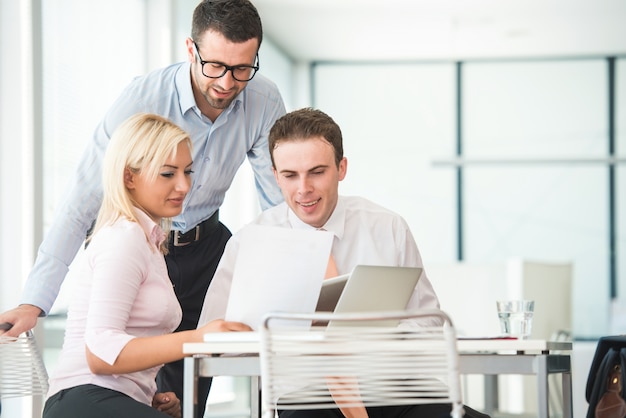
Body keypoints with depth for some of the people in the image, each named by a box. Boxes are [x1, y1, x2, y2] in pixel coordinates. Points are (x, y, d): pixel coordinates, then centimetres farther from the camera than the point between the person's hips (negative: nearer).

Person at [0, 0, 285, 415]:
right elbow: (82, 202, -25)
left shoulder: (264, 100, -15)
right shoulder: (142, 99, -25)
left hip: (204, 244, 3)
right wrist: (34, 303, -31)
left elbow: (283, 200, -5)